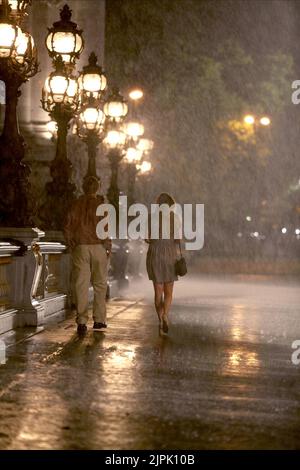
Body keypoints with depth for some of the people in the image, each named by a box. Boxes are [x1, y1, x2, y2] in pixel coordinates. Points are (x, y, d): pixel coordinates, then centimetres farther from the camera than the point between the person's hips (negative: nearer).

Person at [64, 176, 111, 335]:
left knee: (81, 285, 2)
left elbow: (68, 226, 4)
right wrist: (108, 246, -1)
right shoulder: (101, 203, -4)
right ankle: (99, 320, 10)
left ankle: (81, 322, -3)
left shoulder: (76, 204, 4)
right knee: (99, 284, 10)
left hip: (80, 248, 2)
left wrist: (71, 245, 13)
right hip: (98, 246, -2)